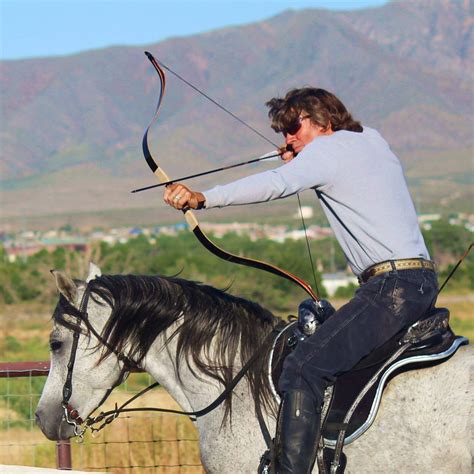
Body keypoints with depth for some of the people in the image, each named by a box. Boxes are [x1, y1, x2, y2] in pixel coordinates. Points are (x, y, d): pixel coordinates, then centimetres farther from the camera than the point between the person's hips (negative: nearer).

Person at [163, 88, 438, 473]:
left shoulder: (328, 148, -4)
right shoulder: (372, 140, 21)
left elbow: (277, 184, -22)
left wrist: (202, 199, -31)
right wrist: (301, 161, 25)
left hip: (394, 285, -10)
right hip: (422, 282, 11)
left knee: (302, 370, -18)